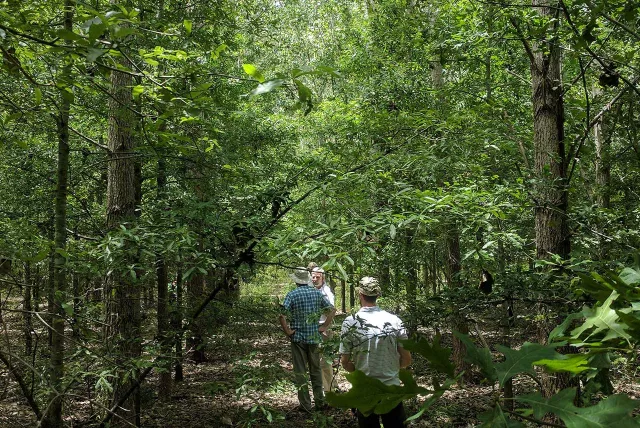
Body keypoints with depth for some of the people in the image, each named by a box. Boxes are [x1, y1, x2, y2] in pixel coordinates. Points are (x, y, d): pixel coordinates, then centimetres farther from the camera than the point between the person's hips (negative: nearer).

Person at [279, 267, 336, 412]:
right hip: (314, 337, 3)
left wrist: (287, 331, -10)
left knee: (300, 372, 6)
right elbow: (332, 310, 0)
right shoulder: (317, 293, 0)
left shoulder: (292, 295, -10)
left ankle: (305, 404, 10)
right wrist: (324, 326, 4)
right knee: (316, 370, 16)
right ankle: (320, 401, 20)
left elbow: (282, 315, -21)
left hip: (298, 337, -3)